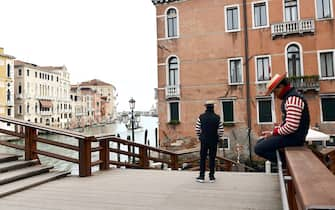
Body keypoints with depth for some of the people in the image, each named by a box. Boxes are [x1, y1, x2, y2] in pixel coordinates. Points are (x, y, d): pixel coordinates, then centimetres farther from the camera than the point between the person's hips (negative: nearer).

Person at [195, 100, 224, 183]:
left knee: (203, 158, 8)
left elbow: (197, 129, -5)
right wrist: (218, 138, 11)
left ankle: (202, 176, 10)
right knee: (212, 158, 8)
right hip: (214, 141, 0)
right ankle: (211, 177, 14)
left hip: (204, 141, 0)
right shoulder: (217, 117, -6)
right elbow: (221, 131, -5)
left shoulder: (201, 117, -6)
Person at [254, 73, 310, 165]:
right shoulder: (288, 97, 14)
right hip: (289, 134, 11)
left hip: (294, 136, -11)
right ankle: (288, 160, 7)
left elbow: (291, 126, -27)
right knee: (260, 142, 14)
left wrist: (273, 132, -12)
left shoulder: (293, 98, -20)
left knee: (258, 148, -15)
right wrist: (273, 131, 6)